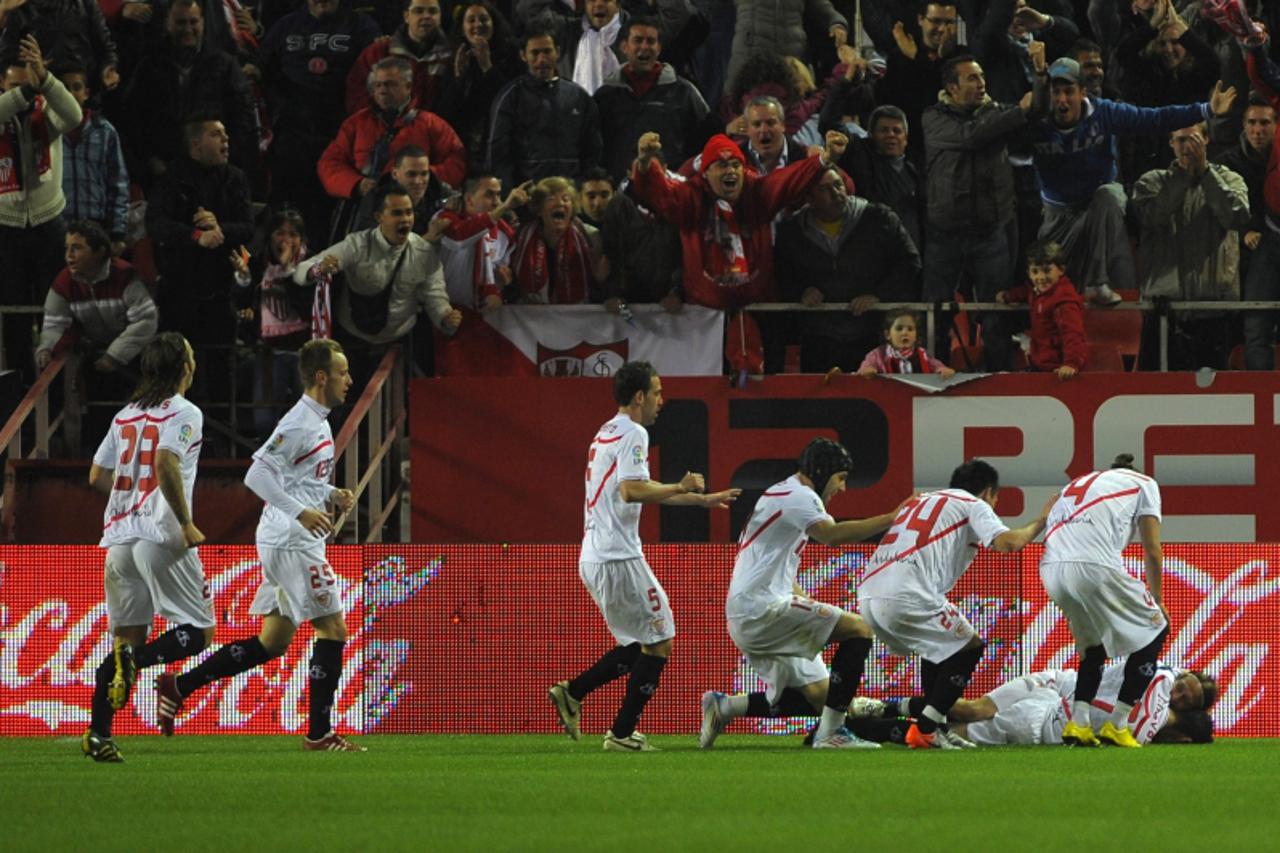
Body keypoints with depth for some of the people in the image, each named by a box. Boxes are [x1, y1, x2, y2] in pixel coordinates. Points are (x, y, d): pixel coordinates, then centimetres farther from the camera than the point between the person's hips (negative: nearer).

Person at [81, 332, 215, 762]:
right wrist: (186, 523, -15)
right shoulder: (184, 413, -5)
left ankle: (98, 734, 0)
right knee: (199, 633, 1)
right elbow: (166, 462, -22)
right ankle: (136, 659, -27)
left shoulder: (126, 415, 15)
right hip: (161, 535, -6)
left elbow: (97, 476, 17)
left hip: (120, 536, 7)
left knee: (127, 636, 10)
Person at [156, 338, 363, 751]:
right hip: (292, 543, -10)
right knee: (333, 629, -6)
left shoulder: (318, 422, 16)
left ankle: (179, 686, 13)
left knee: (273, 641, 11)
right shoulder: (299, 424, -15)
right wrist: (301, 511, -28)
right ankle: (319, 733, -2)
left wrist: (333, 495, 11)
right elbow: (257, 475, -23)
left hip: (282, 543, 10)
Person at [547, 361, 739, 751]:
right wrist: (681, 488, -12)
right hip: (618, 558, -10)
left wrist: (703, 499, 30)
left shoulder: (607, 433, 20)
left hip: (592, 559, 10)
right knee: (658, 643, -2)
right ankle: (622, 733, -4)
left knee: (636, 646, 17)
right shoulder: (632, 434, -11)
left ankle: (571, 692, 9)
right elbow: (632, 491, -24)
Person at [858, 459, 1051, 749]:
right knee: (969, 647, 7)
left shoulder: (921, 500, 32)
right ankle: (924, 730, 1)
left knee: (938, 648, 28)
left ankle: (936, 728, 24)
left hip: (870, 594, 8)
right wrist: (1041, 521, 8)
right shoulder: (974, 505, 10)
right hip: (907, 596, -8)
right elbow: (1006, 542, -6)